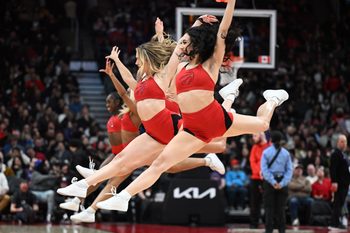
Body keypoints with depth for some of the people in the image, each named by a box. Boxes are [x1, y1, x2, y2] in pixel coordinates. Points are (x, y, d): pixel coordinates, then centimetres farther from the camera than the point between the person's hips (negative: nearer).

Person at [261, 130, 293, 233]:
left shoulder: (266, 152, -4)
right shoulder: (286, 153, 2)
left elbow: (264, 169, -11)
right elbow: (289, 170, -3)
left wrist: (273, 182, -14)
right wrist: (282, 183, -9)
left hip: (269, 182, -2)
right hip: (282, 182, 2)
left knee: (269, 208, 2)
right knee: (281, 208, 8)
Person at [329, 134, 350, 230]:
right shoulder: (335, 154, -12)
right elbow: (333, 168, -19)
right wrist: (334, 182, -25)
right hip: (339, 183, -9)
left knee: (339, 203, 11)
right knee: (338, 203, -10)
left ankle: (336, 222, 15)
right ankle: (334, 223, -10)